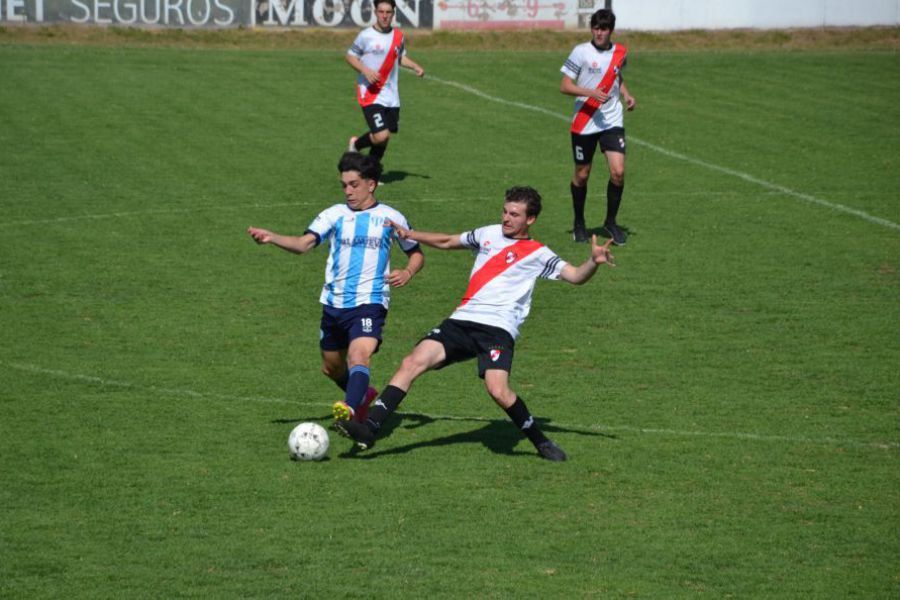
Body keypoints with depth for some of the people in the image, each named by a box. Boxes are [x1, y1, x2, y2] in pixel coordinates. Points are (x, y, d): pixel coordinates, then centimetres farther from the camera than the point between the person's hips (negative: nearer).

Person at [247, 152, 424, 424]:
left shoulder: (390, 218, 2)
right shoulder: (335, 214, 4)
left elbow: (416, 253, 14)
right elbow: (304, 243, -10)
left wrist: (407, 273, -8)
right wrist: (271, 237, -28)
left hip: (370, 302, -4)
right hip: (334, 303, 4)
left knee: (358, 356, -29)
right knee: (332, 367, 18)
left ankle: (349, 410, -50)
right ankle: (363, 395, 47)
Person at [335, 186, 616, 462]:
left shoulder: (537, 254, 5)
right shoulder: (489, 234, 19)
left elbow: (575, 276, -3)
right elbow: (447, 242, 34)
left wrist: (594, 262, -22)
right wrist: (410, 234, 27)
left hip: (498, 328, -5)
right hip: (462, 321, 5)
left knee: (498, 390, -26)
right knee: (413, 362, -14)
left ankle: (541, 442, -2)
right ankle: (369, 428, -16)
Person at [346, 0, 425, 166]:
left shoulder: (398, 36, 7)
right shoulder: (366, 36, -8)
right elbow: (350, 57, -1)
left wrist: (415, 66, 6)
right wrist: (365, 70, -17)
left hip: (391, 96, 6)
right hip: (370, 95, -6)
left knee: (384, 137, 10)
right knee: (381, 136, -18)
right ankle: (356, 144, 13)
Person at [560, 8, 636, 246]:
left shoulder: (619, 52, 4)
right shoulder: (581, 52, -9)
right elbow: (565, 86, -10)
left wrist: (626, 94, 6)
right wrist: (591, 93, -23)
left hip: (612, 121, 3)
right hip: (584, 123, -3)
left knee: (618, 172, -11)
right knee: (581, 175, 8)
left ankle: (611, 222, 8)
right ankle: (579, 224, 28)